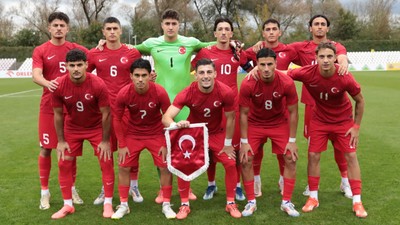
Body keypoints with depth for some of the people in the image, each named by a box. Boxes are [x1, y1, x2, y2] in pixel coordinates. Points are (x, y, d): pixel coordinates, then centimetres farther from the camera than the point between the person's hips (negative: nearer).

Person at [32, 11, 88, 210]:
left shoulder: (76, 49, 4)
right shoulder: (40, 51, -2)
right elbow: (36, 75, -17)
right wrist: (47, 83, -37)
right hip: (49, 107, -1)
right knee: (46, 149, 3)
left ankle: (72, 188, 24)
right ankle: (44, 192, 17)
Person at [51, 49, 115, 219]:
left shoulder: (98, 84, -27)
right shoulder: (59, 86, -21)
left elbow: (106, 114, -17)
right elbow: (58, 114, -7)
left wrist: (105, 141, -13)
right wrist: (61, 141, -5)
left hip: (97, 128, -2)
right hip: (72, 128, 2)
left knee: (106, 162, -5)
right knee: (64, 164, 1)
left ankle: (108, 204, 10)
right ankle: (68, 205, 16)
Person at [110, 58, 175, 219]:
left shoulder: (160, 92, -24)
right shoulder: (123, 94, -21)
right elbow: (117, 119, -7)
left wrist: (166, 144, -11)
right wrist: (122, 145, -8)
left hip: (157, 134, -1)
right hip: (133, 134, 1)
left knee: (166, 167, -5)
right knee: (124, 167, -1)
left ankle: (166, 205, 12)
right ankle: (123, 205, 16)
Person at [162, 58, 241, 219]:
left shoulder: (225, 92, -29)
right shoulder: (187, 93, -30)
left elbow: (230, 118, -13)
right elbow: (166, 118, -36)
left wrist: (228, 144, -7)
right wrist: (176, 124, -59)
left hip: (217, 133, 1)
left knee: (230, 164, -7)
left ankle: (230, 203, 14)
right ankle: (184, 205, 10)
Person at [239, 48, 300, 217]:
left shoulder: (287, 83, -26)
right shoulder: (247, 84, -26)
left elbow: (292, 112, -13)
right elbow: (244, 113, -14)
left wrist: (292, 141, -12)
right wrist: (244, 141, -14)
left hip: (280, 123, 1)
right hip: (255, 124, 0)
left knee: (290, 159, -5)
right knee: (245, 160, -7)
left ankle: (286, 202, 10)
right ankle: (251, 202, 9)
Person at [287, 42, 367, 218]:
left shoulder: (345, 78, -28)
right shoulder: (308, 73, -27)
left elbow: (360, 100, -10)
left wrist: (356, 126, -8)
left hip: (343, 120, -1)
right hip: (319, 120, 1)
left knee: (351, 156, 0)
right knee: (313, 156, -1)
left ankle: (357, 201, 11)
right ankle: (313, 198, 15)